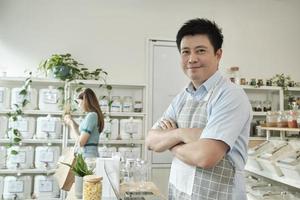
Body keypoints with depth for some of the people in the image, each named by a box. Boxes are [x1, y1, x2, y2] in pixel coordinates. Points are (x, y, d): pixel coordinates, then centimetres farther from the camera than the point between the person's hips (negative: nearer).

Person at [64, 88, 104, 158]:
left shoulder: (91, 115, -14)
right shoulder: (94, 115, 11)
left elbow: (81, 142, -15)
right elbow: (83, 136, 21)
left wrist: (71, 124, -3)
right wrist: (72, 122, 20)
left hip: (89, 156, -8)